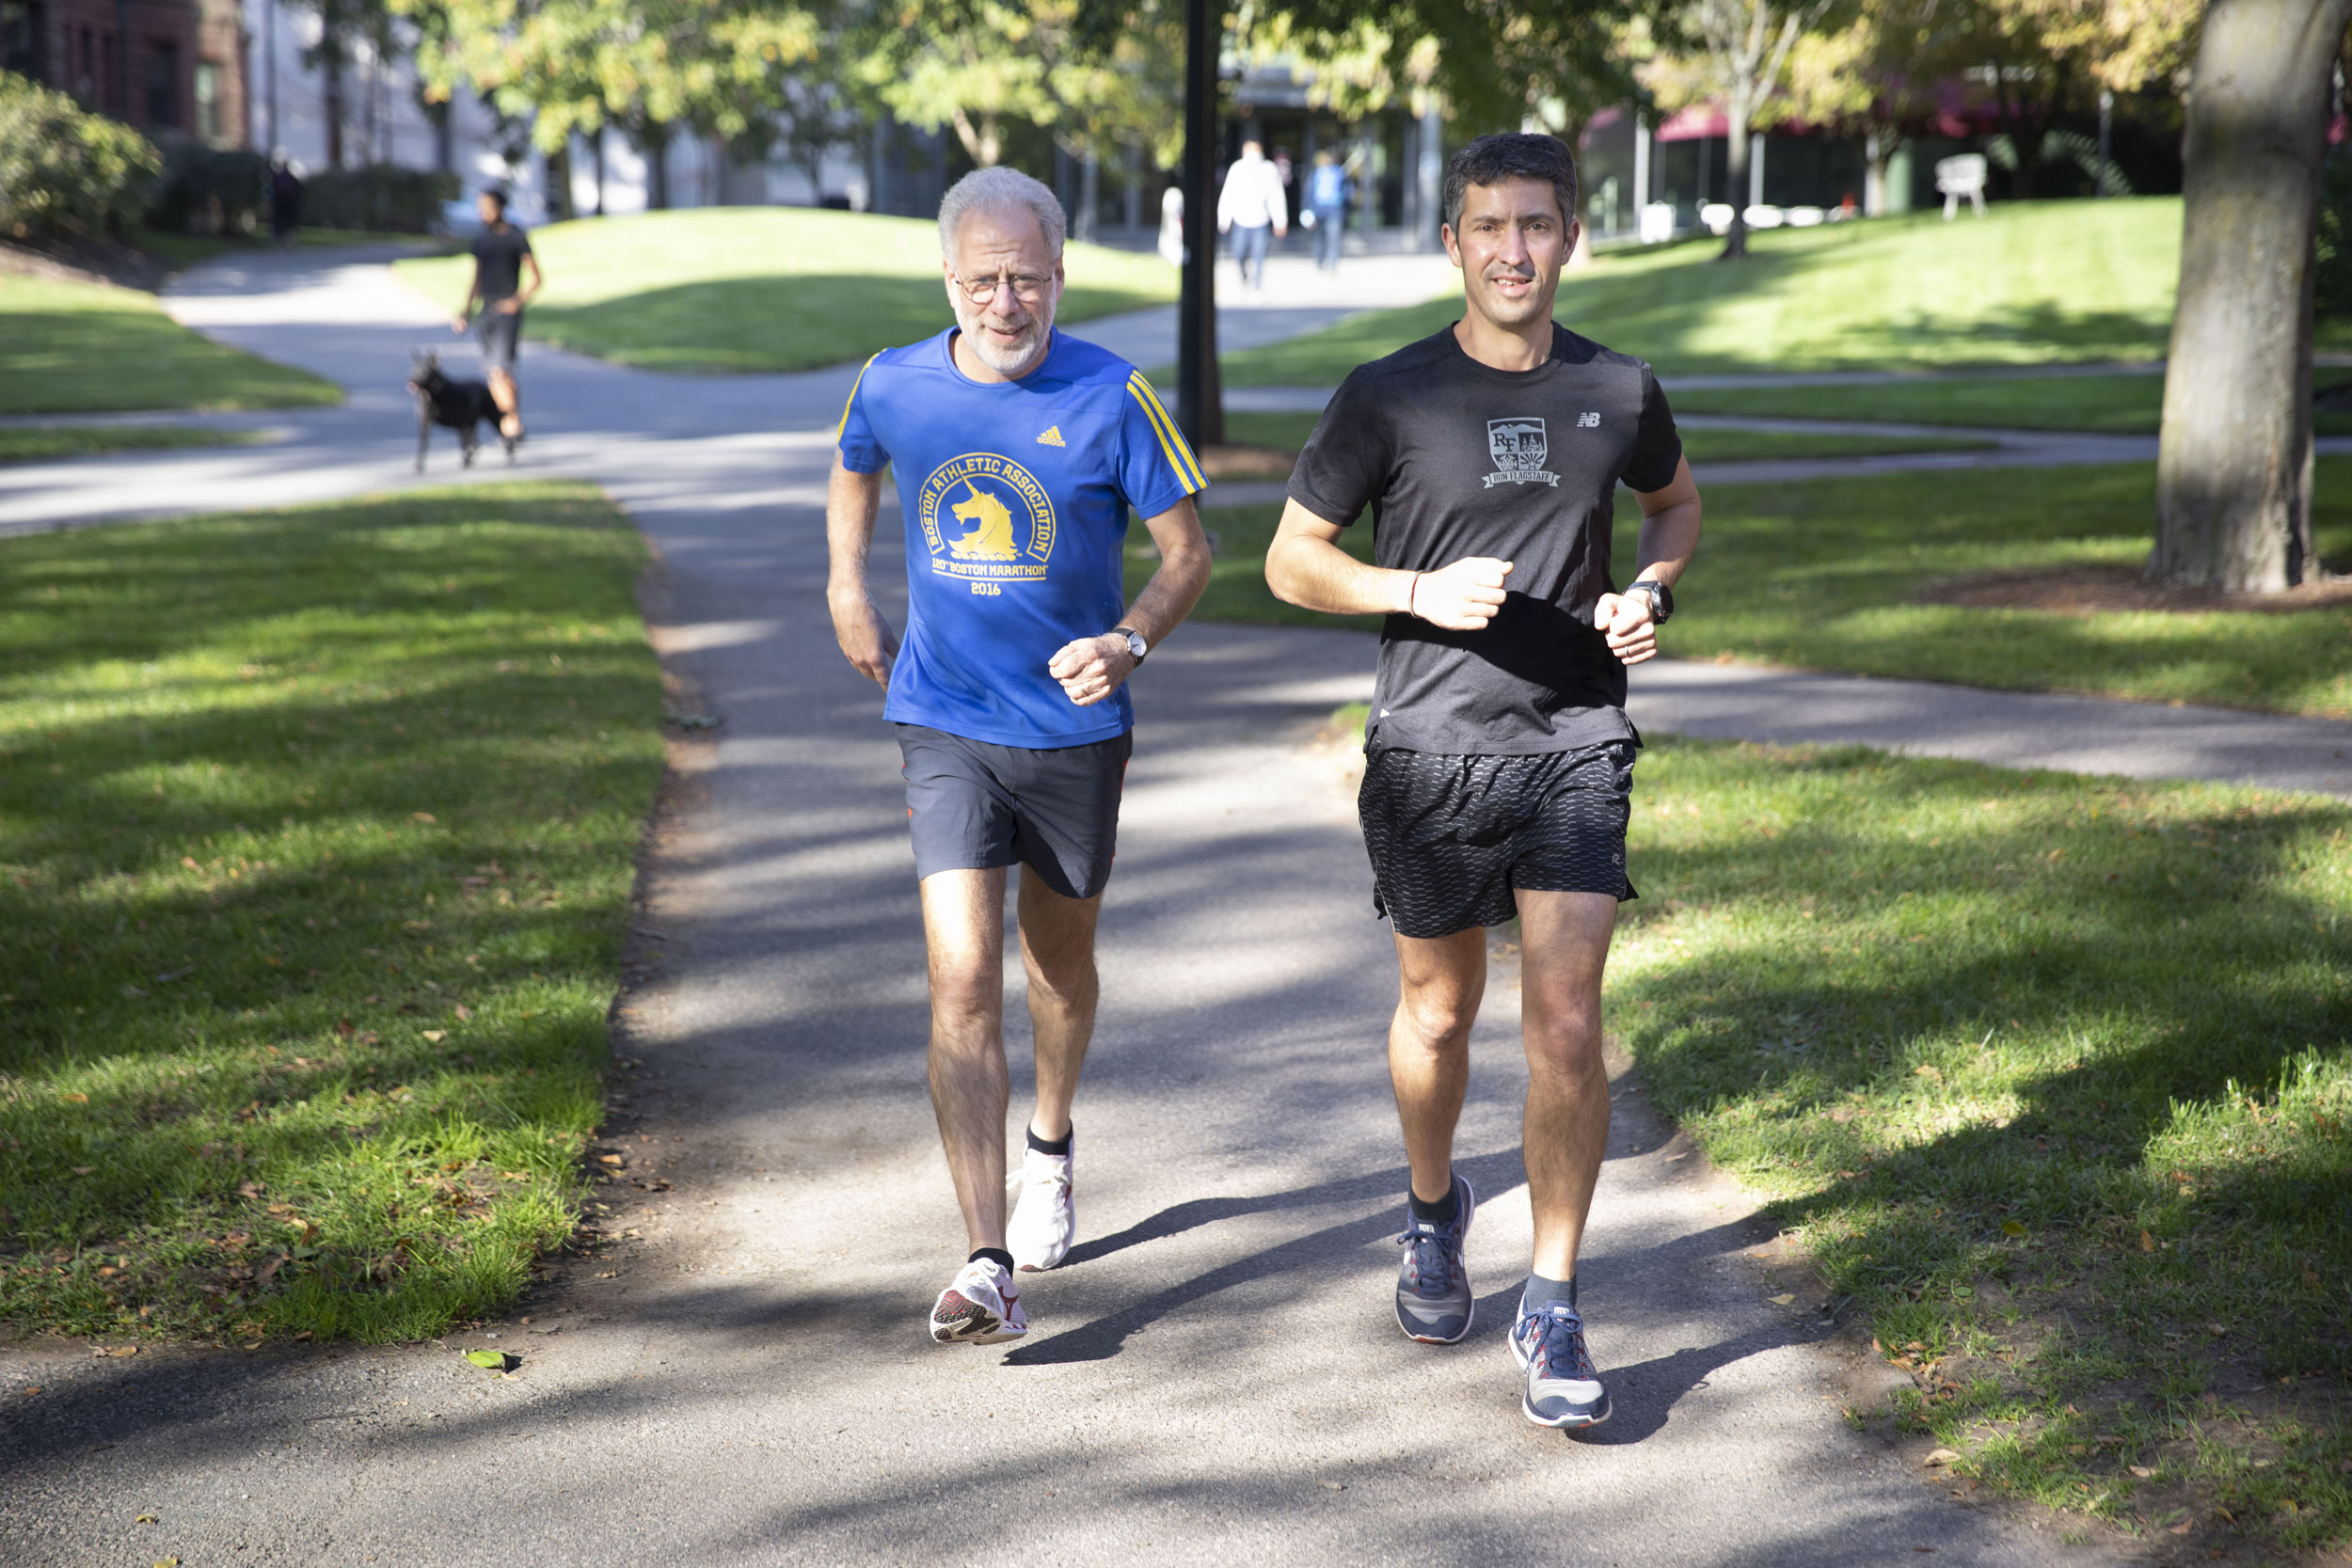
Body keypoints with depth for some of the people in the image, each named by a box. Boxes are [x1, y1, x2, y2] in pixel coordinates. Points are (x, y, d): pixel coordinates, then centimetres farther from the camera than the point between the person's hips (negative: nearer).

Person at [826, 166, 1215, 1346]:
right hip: (945, 726, 0)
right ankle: (988, 1265, -16)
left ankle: (1051, 1141, 49)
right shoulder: (894, 387, -5)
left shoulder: (1112, 397, -12)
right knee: (963, 980, -14)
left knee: (1060, 962, 19)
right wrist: (848, 589, 14)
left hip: (1075, 728, 0)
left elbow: (1189, 552, -5)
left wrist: (1129, 642, -21)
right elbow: (853, 471, 20)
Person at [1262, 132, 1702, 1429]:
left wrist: (1650, 591, 1)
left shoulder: (1619, 394, 3)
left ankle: (1552, 1311, 4)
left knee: (1567, 1028, -8)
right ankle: (1433, 1210, 44)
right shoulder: (1389, 397, -4)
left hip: (1575, 748, 1)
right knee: (1439, 1012, 14)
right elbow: (1291, 560, 1)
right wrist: (1423, 591, -15)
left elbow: (1678, 505, 23)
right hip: (1430, 752, -1)